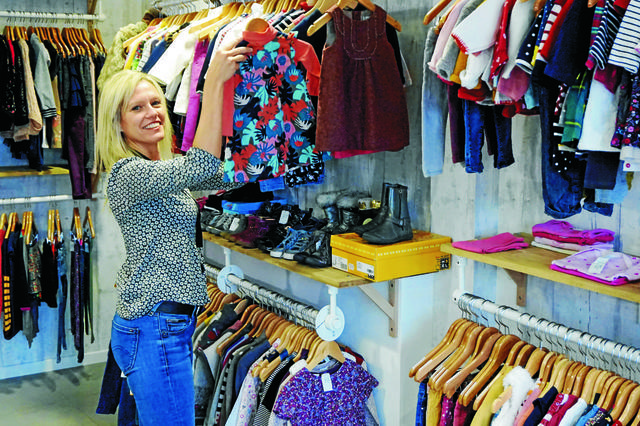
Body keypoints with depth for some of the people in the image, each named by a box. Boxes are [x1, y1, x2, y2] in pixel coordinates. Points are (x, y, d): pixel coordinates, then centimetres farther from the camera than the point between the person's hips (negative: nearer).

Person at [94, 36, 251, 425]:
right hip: (155, 331, -10)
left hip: (173, 323, 10)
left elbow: (224, 174, 11)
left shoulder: (161, 170, 15)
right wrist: (214, 82, -30)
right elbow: (202, 165, -31)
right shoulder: (128, 173, -16)